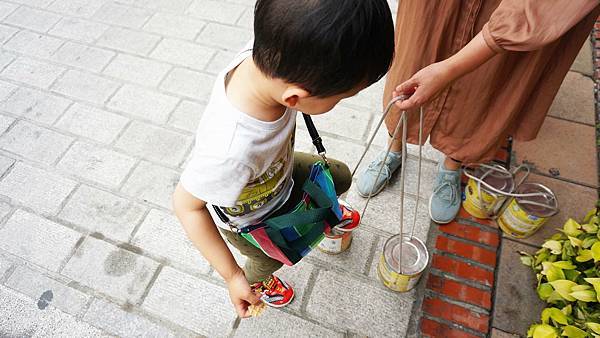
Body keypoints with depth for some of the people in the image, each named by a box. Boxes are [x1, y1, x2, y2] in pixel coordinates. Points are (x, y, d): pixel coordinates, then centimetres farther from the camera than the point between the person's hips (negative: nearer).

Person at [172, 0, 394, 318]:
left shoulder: (267, 57, -35)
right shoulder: (232, 153, -51)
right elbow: (186, 204, -32)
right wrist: (232, 276, -26)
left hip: (279, 171, 5)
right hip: (249, 222, -4)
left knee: (340, 176, 23)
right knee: (270, 258, 28)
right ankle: (257, 280, 67)